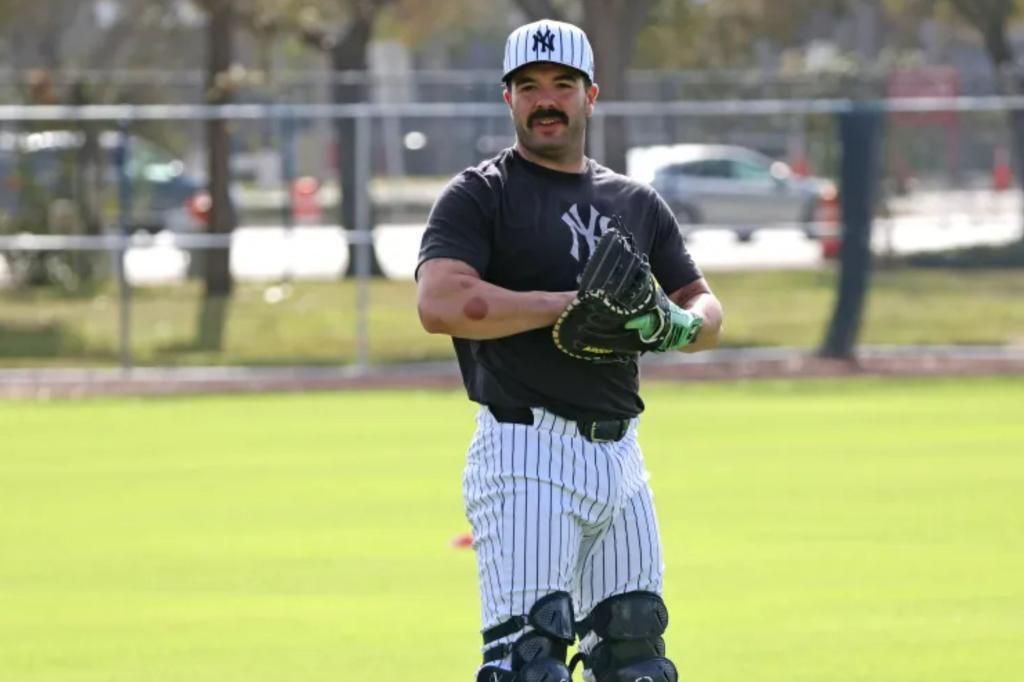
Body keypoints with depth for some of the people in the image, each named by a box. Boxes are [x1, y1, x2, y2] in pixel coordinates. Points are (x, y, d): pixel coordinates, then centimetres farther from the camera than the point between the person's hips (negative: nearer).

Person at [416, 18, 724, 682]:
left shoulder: (637, 203, 17)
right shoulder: (480, 197, -1)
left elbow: (706, 308, 18)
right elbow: (441, 303, -17)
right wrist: (573, 306, -18)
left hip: (618, 456, 6)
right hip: (524, 456, -6)